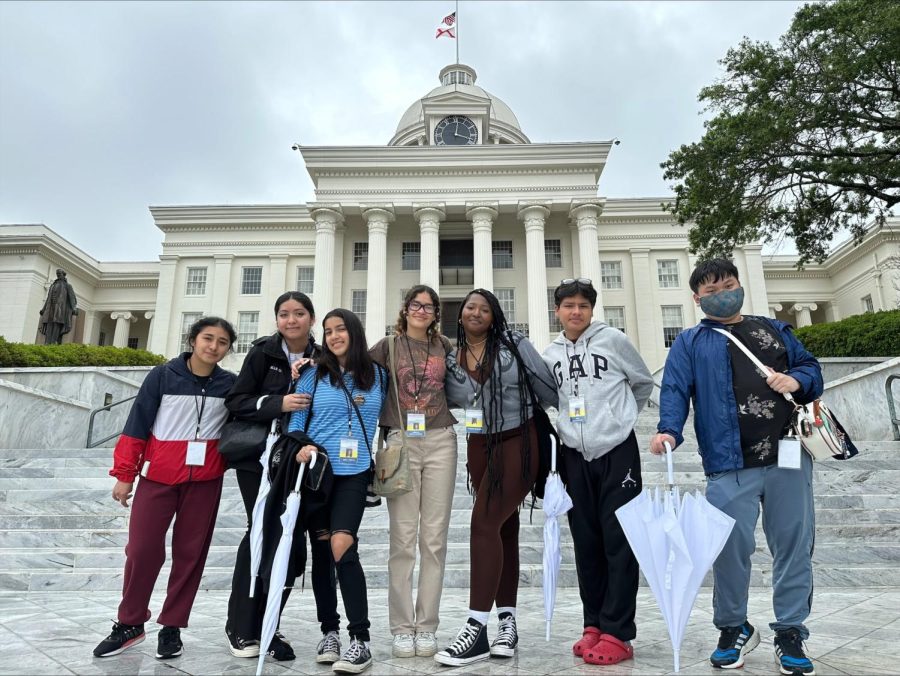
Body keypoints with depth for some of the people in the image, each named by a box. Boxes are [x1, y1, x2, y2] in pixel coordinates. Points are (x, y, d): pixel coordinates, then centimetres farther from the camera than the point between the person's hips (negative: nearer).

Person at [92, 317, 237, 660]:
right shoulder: (163, 375, -3)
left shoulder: (230, 384, 1)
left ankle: (172, 627, 22)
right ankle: (130, 623, 21)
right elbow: (137, 424, 0)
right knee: (142, 548, 1)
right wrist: (124, 474, 0)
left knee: (190, 552, 7)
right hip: (159, 475, -1)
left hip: (204, 479, 1)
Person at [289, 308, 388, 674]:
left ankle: (360, 640, -8)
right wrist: (299, 448, -15)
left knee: (341, 547, -17)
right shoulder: (313, 375, 3)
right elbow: (295, 419, 1)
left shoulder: (377, 375, 5)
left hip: (353, 473, -1)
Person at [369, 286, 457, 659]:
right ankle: (402, 628, 9)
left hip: (440, 442, 2)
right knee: (403, 537, -1)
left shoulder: (444, 346, 12)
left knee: (434, 537, 2)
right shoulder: (388, 345, 7)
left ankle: (427, 626, 12)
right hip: (401, 443, -2)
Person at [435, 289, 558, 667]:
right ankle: (507, 623, 20)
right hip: (479, 446, 5)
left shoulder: (513, 344, -6)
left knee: (484, 523, -15)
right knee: (503, 527, 11)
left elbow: (547, 387, 0)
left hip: (518, 442, -4)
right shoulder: (450, 359, 4)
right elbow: (450, 399, 17)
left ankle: (477, 629, -10)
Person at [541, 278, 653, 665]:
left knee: (618, 542, -2)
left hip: (617, 452, -4)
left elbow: (644, 383, 8)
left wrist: (620, 418, 11)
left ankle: (617, 633, 5)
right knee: (586, 543, 9)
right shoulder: (550, 355, 8)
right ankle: (594, 624, 21)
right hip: (575, 456, 4)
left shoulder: (613, 340, -3)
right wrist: (569, 428, 13)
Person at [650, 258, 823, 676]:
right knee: (731, 547, -2)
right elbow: (675, 389, -3)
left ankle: (790, 632, 23)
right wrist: (668, 430, -21)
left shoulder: (775, 330, 21)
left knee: (794, 545, 7)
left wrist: (797, 380, -5)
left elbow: (812, 367, 19)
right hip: (730, 465, -3)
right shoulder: (690, 343, 9)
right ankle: (734, 629, 20)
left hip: (789, 456, 3)